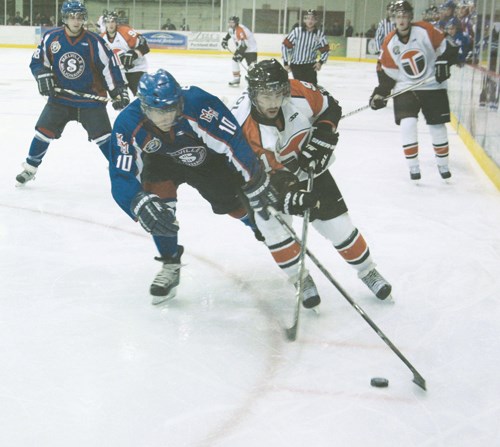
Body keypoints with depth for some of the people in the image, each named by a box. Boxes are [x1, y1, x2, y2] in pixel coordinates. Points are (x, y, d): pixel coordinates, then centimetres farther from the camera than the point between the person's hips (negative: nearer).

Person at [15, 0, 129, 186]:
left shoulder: (94, 41, -11)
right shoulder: (51, 38, -5)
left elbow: (109, 67, -8)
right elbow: (37, 62, 7)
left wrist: (118, 92, -13)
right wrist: (43, 76, -11)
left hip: (91, 98, -2)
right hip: (60, 96, 2)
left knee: (102, 134, -8)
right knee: (44, 130, 2)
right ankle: (30, 168, 19)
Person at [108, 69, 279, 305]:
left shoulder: (200, 104, -42)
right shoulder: (128, 124, -33)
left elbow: (234, 142, -35)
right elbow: (122, 177, -32)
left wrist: (256, 183, -29)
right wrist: (141, 205, -50)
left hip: (209, 157, -1)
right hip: (162, 160, 1)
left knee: (236, 202, -2)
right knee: (156, 190, -24)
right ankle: (170, 265, -6)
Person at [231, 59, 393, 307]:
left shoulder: (298, 92, -25)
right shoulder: (241, 126, -32)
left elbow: (330, 108, -5)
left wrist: (321, 139, -16)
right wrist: (289, 198, -43)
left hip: (309, 168, 2)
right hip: (267, 178, -2)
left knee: (337, 223, 2)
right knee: (270, 222, -23)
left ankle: (367, 270, 25)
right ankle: (301, 279, -2)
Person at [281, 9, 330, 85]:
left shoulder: (320, 34, -5)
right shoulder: (297, 31, -12)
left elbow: (325, 50, 8)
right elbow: (285, 46, -6)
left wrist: (320, 62, -6)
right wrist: (286, 63, -6)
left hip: (310, 65, 2)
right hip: (296, 65, -2)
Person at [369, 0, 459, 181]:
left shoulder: (425, 30, -12)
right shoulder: (389, 43, -5)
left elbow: (447, 47, -5)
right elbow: (386, 72, 1)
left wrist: (443, 62, -19)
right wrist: (380, 93, -6)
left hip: (433, 86, -1)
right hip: (405, 89, 1)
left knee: (437, 126, 5)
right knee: (407, 123, -15)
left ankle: (443, 164, 26)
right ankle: (413, 166, -1)